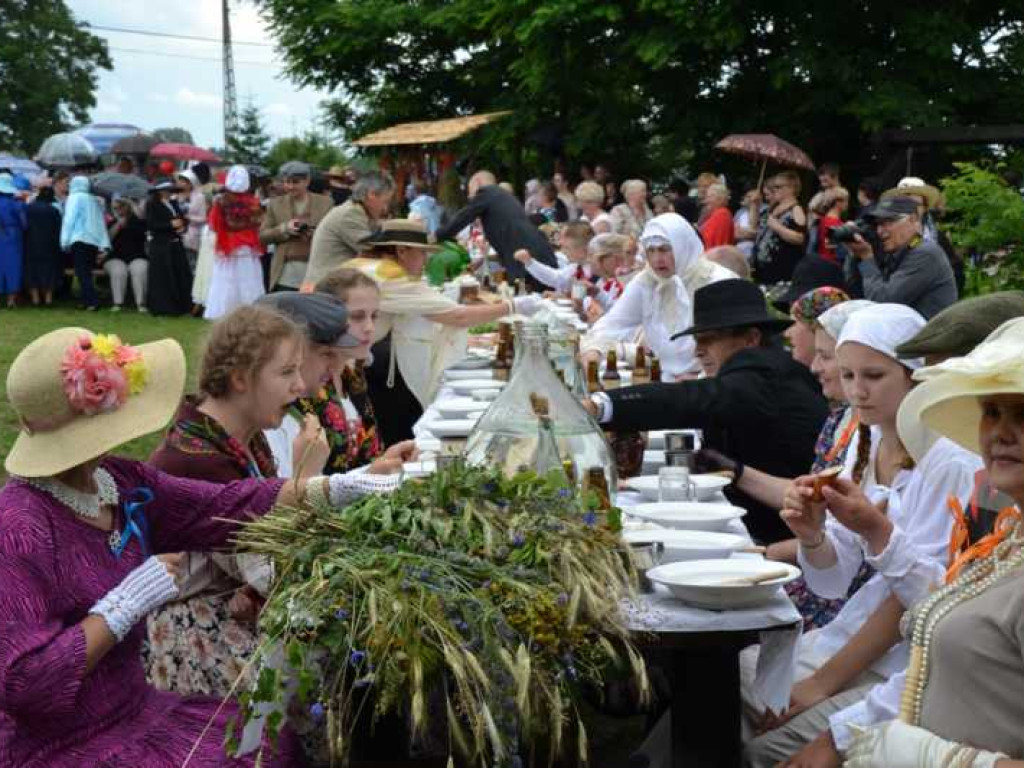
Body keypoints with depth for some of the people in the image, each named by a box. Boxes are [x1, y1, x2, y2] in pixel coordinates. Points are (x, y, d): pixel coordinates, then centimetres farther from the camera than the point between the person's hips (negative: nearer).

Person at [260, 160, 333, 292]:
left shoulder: (325, 202, 7)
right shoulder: (275, 204, 11)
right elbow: (263, 236, 8)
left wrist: (317, 233, -13)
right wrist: (285, 229, -9)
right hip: (286, 274, 1)